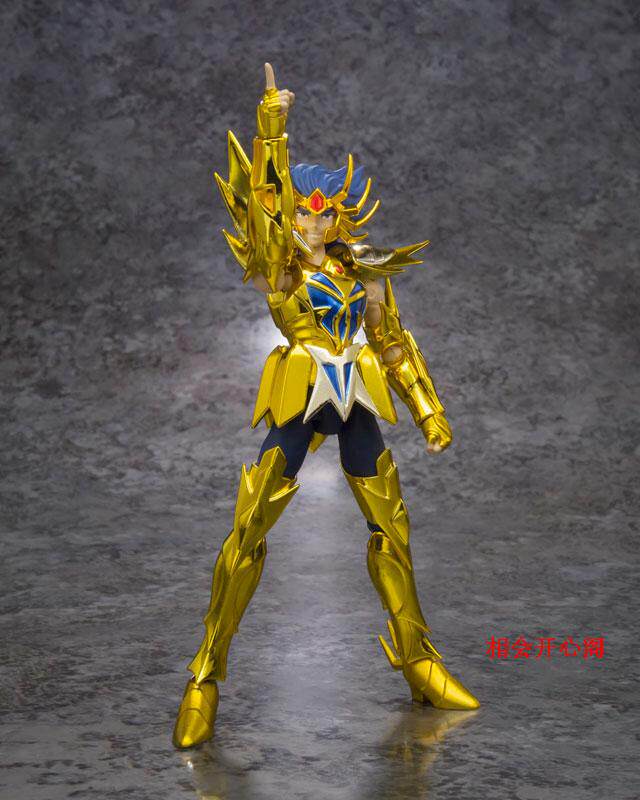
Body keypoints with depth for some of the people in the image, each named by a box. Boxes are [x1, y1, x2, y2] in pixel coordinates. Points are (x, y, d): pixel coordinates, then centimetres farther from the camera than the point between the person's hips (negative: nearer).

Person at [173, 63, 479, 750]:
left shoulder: (365, 270, 12)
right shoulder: (280, 262, 2)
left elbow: (394, 343, 16)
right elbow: (260, 194, -13)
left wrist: (428, 410, 13)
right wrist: (271, 124, -16)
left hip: (358, 399, 4)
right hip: (298, 397, -4)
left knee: (392, 527, 9)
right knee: (248, 532, -9)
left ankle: (419, 663, 24)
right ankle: (206, 679, -1)